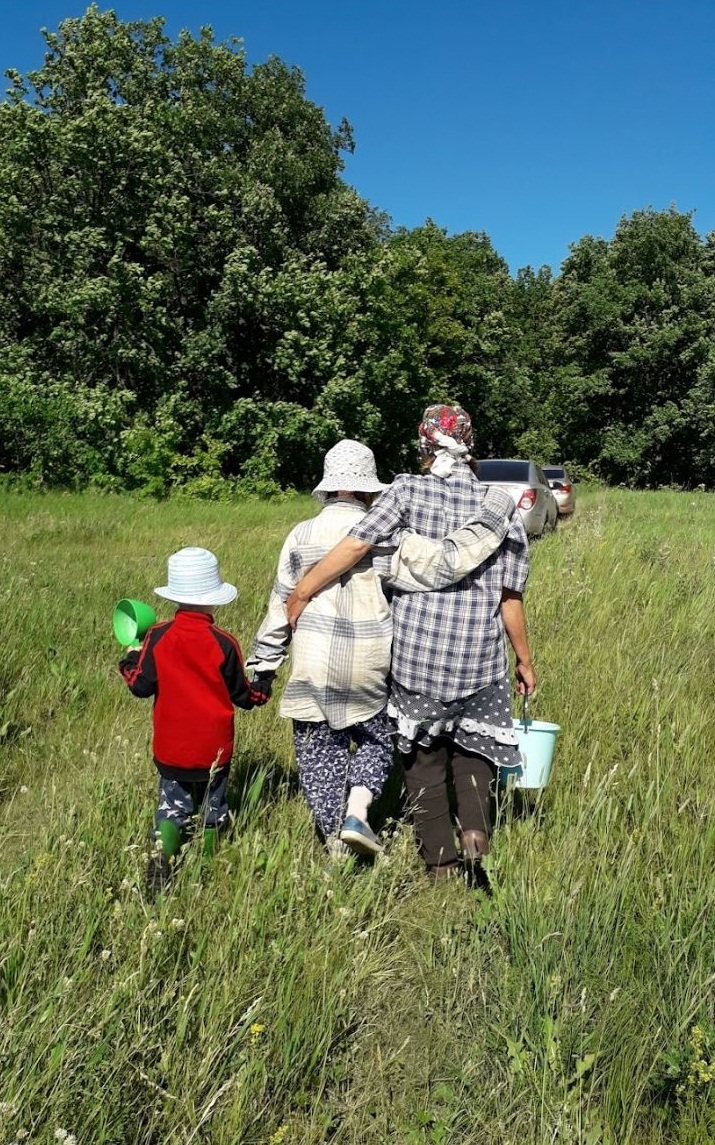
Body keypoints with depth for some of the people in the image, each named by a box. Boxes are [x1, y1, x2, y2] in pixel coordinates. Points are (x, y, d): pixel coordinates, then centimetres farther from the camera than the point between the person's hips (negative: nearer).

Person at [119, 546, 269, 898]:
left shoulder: (157, 637, -10)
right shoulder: (223, 643, -13)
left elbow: (140, 685, -3)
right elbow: (242, 694, -3)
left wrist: (130, 659, 16)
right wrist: (262, 692, 19)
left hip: (170, 748, 1)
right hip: (213, 748, -1)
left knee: (172, 803, 16)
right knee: (212, 806, 17)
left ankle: (162, 852, -5)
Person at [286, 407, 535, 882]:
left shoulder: (409, 490, -5)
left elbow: (356, 544, -14)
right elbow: (511, 598, 3)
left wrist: (300, 593, -4)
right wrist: (525, 660, 15)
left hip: (415, 651, -1)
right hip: (480, 656, 2)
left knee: (422, 754, 14)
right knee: (474, 746, 21)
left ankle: (441, 859, 16)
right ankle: (476, 829, 0)